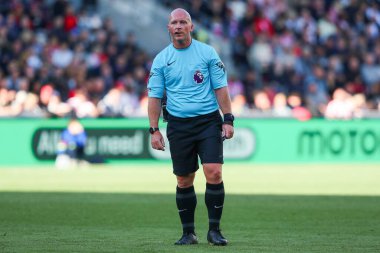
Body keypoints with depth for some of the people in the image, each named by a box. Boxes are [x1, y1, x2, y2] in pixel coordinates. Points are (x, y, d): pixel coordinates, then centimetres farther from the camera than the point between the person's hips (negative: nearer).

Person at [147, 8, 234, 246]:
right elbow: (154, 96, 6)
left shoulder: (207, 52, 2)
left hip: (209, 121, -1)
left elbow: (221, 88, 3)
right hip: (178, 125, 1)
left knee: (214, 172, -14)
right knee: (184, 180, 3)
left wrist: (228, 120, -5)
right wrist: (154, 130, -1)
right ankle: (188, 233, 14)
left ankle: (214, 229, -5)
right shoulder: (161, 59, 5)